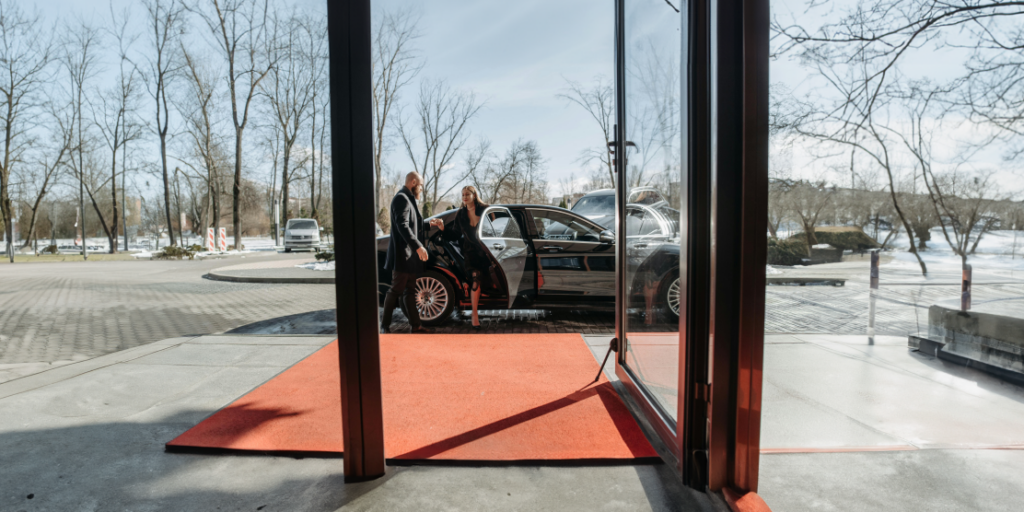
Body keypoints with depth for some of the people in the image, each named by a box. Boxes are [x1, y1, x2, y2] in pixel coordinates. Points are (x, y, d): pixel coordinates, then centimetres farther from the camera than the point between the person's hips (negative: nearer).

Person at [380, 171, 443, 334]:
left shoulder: (408, 199, 21)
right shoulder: (402, 198, -12)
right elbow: (402, 226, -23)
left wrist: (430, 224, 23)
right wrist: (418, 246, -28)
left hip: (410, 255, 10)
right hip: (402, 255, -10)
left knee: (409, 291, 12)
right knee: (396, 291, -4)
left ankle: (416, 326, 17)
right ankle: (385, 326, 5)